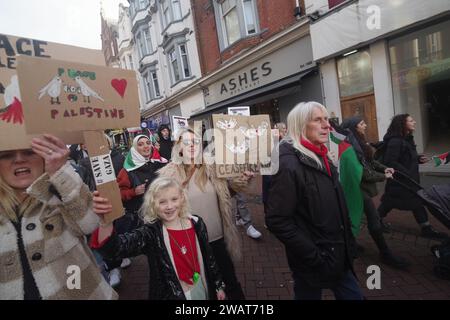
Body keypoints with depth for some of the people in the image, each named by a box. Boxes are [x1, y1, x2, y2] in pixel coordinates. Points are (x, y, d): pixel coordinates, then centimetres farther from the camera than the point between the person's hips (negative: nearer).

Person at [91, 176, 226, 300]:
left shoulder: (196, 223, -10)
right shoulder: (151, 233, -20)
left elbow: (209, 258, 2)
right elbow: (116, 247, -39)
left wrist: (218, 286, 9)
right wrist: (106, 220, -57)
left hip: (202, 289, 3)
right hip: (170, 294, -2)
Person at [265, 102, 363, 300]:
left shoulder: (321, 159, 6)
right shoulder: (288, 165, -23)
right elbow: (277, 221, -26)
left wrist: (348, 243, 11)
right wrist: (314, 256, -21)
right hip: (312, 263, -8)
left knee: (354, 295, 21)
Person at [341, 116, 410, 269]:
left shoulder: (359, 142, 8)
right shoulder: (352, 146, -23)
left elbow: (370, 160, 15)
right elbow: (363, 172, -22)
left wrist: (384, 168, -1)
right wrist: (383, 176, -10)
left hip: (362, 185, 10)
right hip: (361, 186, -10)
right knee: (374, 219, -3)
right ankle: (386, 254, 10)